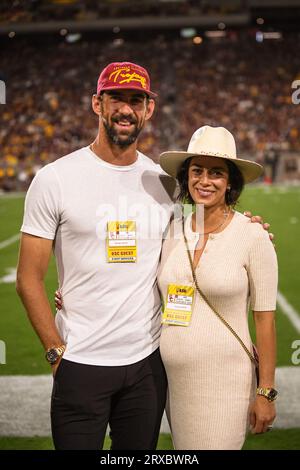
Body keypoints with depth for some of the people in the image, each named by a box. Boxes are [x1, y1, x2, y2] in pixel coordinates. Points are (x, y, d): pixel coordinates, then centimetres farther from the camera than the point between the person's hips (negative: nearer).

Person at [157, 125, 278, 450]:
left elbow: (265, 320, -7)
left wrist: (266, 392, -6)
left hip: (225, 383, -4)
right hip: (173, 379, 5)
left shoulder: (253, 237, -10)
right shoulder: (172, 232, 2)